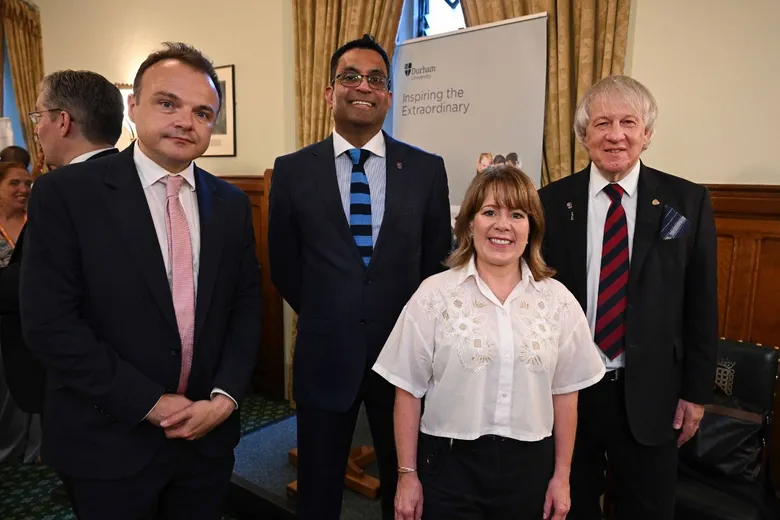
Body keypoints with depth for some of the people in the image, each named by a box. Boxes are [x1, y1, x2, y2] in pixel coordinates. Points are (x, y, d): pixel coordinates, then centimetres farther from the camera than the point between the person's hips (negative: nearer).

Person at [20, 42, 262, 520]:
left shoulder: (232, 204, 2)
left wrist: (225, 397, -8)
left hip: (209, 437, 4)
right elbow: (50, 323, -14)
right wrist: (152, 404, -14)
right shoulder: (66, 193, -10)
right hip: (108, 445, -3)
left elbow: (246, 306, 4)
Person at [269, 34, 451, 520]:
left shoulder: (426, 169, -2)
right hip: (325, 355, 0)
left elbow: (437, 260, 5)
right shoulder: (293, 170, -3)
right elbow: (284, 265, 5)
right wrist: (326, 318, 8)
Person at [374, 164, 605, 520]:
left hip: (529, 466, 3)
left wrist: (561, 476, 7)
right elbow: (409, 390, -5)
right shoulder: (434, 294, -8)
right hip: (449, 464, -2)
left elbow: (564, 392, 5)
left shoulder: (558, 301, 0)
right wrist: (407, 474, -3)